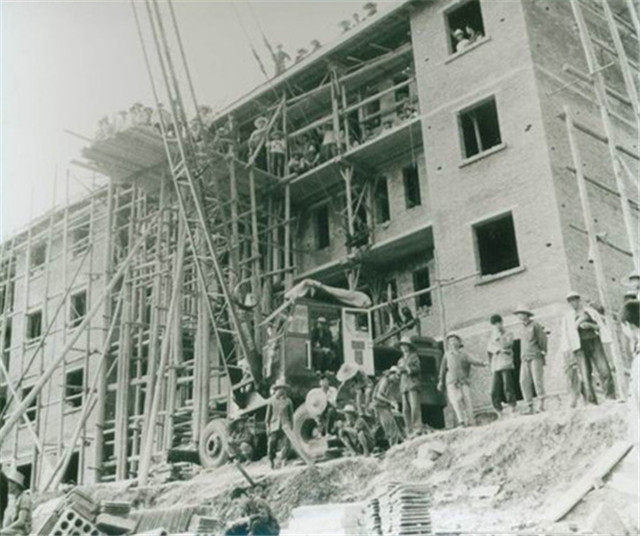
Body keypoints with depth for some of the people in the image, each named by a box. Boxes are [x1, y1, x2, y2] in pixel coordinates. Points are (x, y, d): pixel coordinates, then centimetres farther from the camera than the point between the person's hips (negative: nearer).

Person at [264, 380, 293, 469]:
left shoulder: (288, 401, 7)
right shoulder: (271, 400, 6)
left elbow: (291, 415, 13)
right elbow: (268, 415, 10)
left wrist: (291, 427, 9)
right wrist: (267, 426, 4)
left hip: (285, 425, 0)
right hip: (274, 426, 0)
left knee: (286, 443, -14)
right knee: (271, 444, -9)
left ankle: (283, 462, -6)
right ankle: (272, 462, 11)